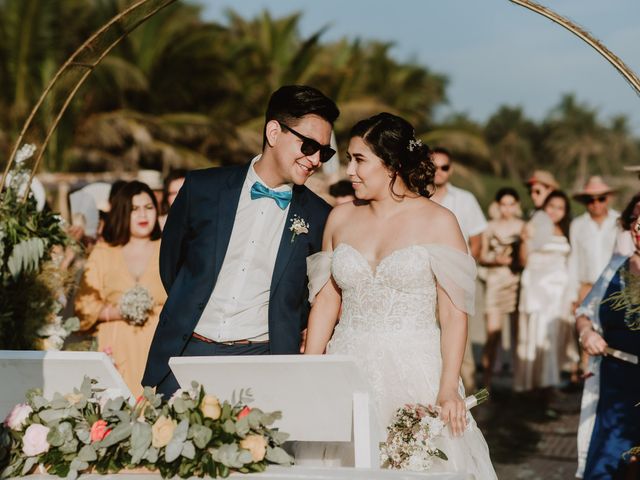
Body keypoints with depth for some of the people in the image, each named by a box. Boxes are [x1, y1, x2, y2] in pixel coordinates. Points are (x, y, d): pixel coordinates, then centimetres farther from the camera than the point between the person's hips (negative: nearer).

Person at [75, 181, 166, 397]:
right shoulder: (102, 253, 13)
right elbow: (84, 305, 6)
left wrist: (154, 311, -11)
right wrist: (115, 312, -10)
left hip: (158, 347, 0)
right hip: (115, 348, 0)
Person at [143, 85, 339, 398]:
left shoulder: (318, 216, 2)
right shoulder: (202, 188, 1)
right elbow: (170, 261, 14)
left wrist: (292, 332, 7)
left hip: (261, 359, 0)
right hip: (186, 353, 1)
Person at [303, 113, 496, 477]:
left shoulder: (438, 222, -4)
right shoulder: (340, 219, 8)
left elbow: (454, 315, -7)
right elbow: (326, 302, 10)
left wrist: (448, 391, -15)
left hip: (414, 373, -3)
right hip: (348, 369, 3)